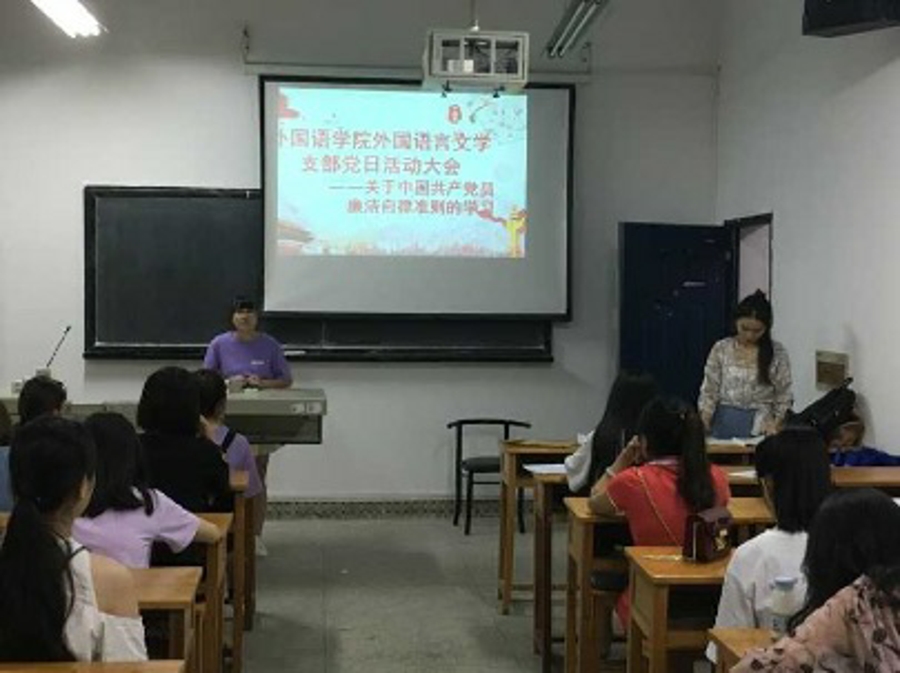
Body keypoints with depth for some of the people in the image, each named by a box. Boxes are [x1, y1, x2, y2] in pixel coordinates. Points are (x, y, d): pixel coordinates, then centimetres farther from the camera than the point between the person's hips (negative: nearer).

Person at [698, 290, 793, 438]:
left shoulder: (777, 353, 4)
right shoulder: (721, 350, 5)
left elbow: (783, 398, 7)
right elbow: (709, 391, 6)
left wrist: (775, 424, -8)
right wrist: (703, 422, -9)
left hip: (760, 428, 0)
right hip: (724, 425, 0)